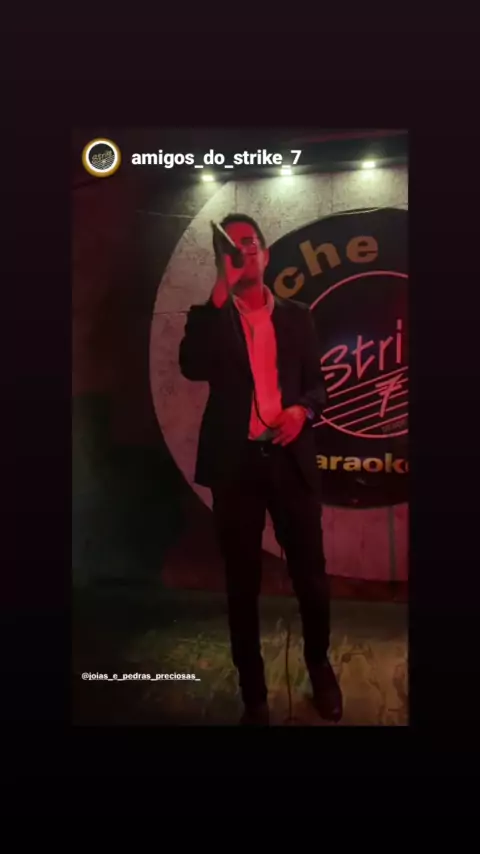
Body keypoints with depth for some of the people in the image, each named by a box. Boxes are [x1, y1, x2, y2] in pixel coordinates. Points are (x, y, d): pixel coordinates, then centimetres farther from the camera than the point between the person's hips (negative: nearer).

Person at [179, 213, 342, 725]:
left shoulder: (297, 316, 11)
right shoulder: (209, 317, 6)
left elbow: (316, 383, 13)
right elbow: (192, 368, -14)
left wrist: (303, 410, -10)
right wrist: (220, 293, -17)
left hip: (289, 459, 1)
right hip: (236, 463, -1)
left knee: (310, 574, 9)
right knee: (242, 583, 7)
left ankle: (319, 667, 37)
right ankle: (253, 696, 25)